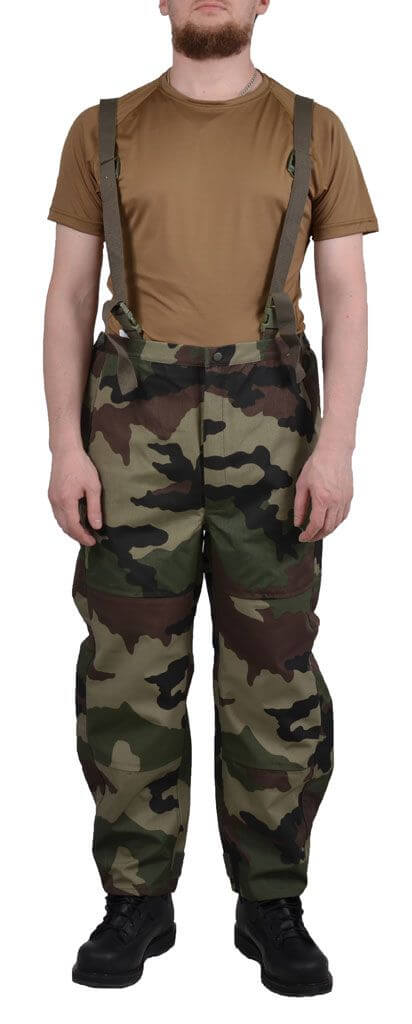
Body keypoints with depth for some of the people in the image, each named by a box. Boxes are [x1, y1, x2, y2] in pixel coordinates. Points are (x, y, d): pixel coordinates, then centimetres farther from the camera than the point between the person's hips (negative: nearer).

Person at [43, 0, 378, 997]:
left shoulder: (314, 132, 7)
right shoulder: (103, 132, 8)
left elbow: (346, 296, 2)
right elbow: (70, 295, 6)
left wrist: (336, 444, -9)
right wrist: (66, 445, -4)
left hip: (270, 414, 0)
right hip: (135, 414, 1)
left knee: (274, 662, 1)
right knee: (130, 661, 1)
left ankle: (271, 904, 14)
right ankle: (137, 899, 15)